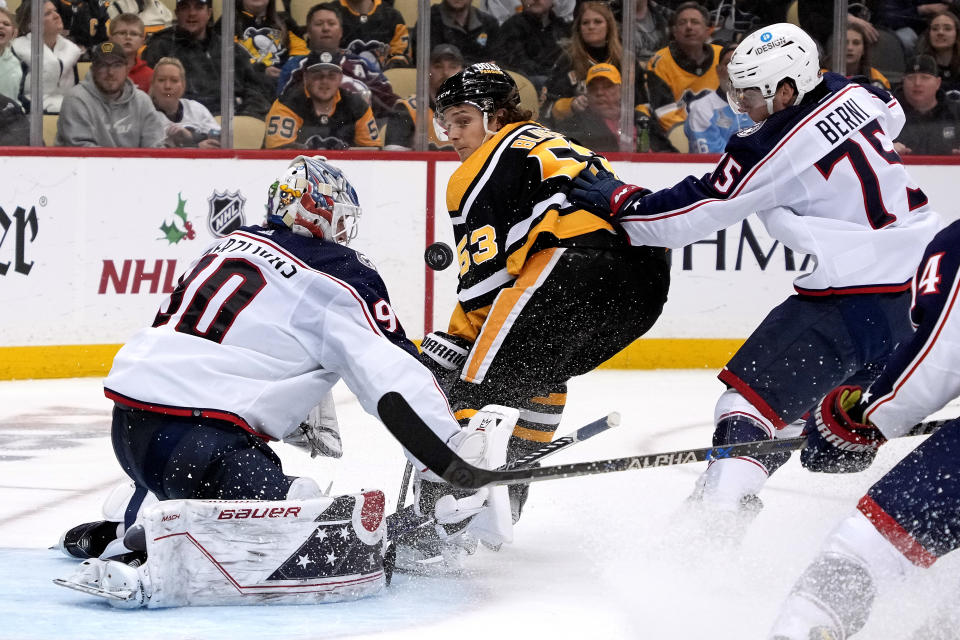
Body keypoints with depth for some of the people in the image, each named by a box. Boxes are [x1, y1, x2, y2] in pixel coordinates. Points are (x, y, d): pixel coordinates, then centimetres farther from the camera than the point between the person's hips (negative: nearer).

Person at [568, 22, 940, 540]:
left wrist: (620, 202, 1)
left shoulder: (769, 150, -14)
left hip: (855, 297, -8)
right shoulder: (851, 93, 7)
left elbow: (694, 212, -10)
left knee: (755, 395, -6)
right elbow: (891, 116, 31)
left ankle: (714, 516, -16)